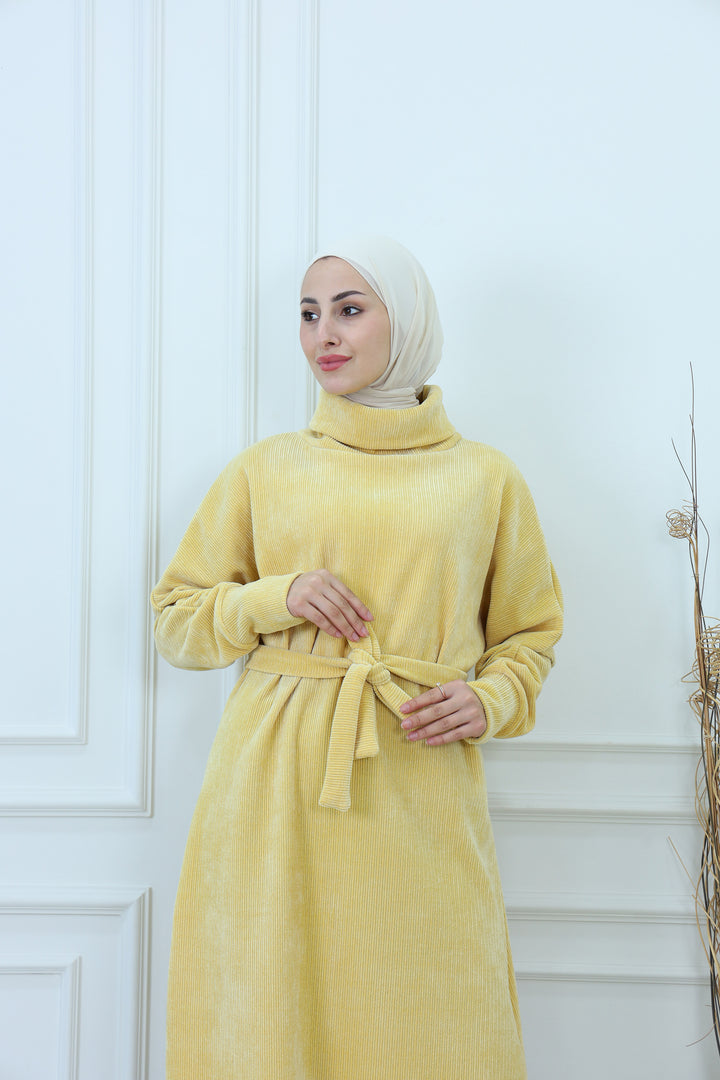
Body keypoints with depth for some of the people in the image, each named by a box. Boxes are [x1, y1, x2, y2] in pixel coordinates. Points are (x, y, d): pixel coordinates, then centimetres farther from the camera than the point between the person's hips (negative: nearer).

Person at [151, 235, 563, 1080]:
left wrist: (490, 702, -4)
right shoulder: (263, 471, 9)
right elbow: (174, 619, 12)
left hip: (421, 792, 0)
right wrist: (273, 599, -6)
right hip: (272, 788, 1)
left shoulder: (485, 479, 9)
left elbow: (530, 635, 16)